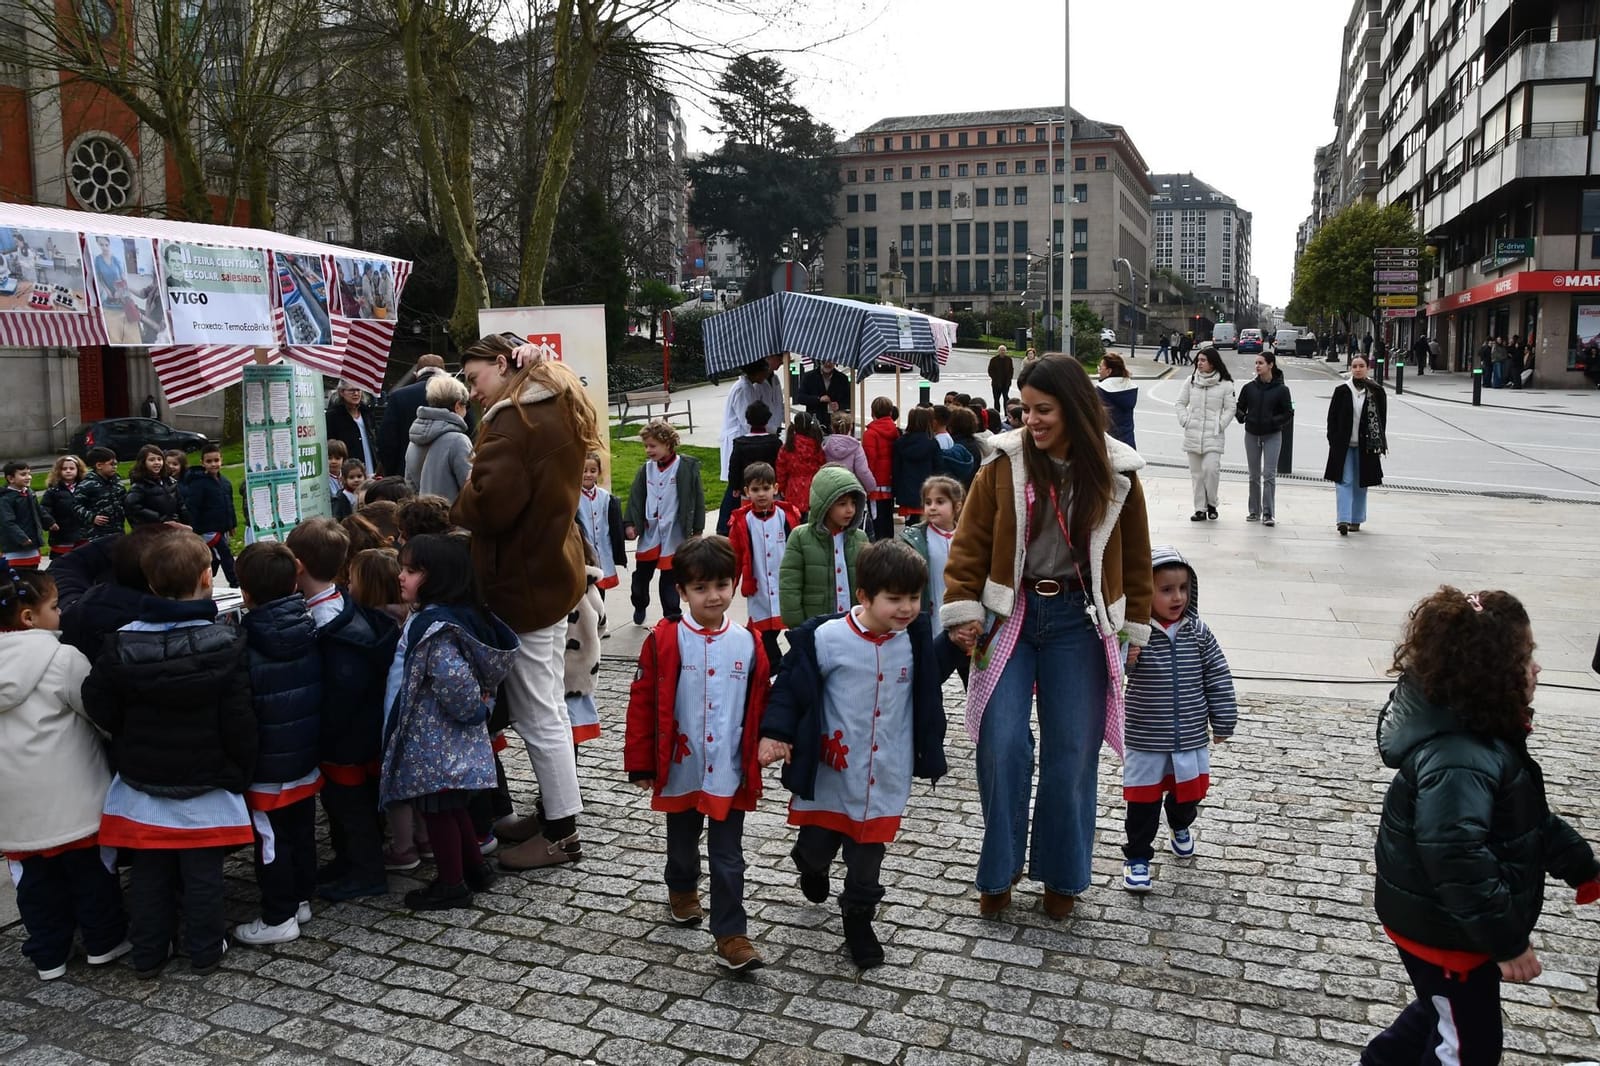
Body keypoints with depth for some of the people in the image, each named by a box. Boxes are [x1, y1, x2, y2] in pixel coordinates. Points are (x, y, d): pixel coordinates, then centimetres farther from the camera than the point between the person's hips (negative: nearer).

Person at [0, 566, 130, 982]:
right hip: (70, 796, -5)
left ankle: (48, 955, 26)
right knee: (90, 868, 11)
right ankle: (104, 940, 24)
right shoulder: (63, 658, -18)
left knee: (37, 876, 16)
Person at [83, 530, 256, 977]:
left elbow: (98, 706, -4)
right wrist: (241, 771, -1)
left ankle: (147, 953, 29)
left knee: (149, 872, 17)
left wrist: (129, 747, 12)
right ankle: (205, 950, 24)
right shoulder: (225, 642, -17)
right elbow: (239, 721, -15)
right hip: (207, 782, -2)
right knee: (202, 872, 12)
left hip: (142, 780, 2)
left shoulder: (121, 643, -11)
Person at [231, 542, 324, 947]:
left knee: (272, 840, 5)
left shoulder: (246, 649, -20)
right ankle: (301, 897, 32)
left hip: (268, 767, -6)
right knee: (302, 831, 18)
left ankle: (278, 917, 14)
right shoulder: (310, 633, -3)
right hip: (306, 760, 6)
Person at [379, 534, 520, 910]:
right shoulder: (444, 616, 7)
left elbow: (454, 680, -35)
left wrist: (468, 710, -19)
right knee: (451, 807, 21)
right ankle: (475, 869, 33)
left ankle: (451, 885, 18)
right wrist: (479, 702, 11)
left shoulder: (436, 627, -24)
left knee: (438, 810, 5)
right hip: (448, 741, 10)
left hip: (435, 744, -10)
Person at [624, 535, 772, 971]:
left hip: (730, 773, 0)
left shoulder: (748, 644, -6)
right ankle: (682, 890, 49)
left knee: (728, 857, 4)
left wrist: (757, 762, 5)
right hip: (680, 771, 0)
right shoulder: (664, 640, -11)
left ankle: (731, 936, 12)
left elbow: (758, 709, 3)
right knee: (682, 845, 22)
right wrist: (640, 764, -4)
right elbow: (642, 703, -6)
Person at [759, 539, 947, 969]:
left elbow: (926, 696, 8)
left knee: (867, 857, 12)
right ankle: (812, 865, 54)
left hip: (884, 778, 2)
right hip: (829, 772, -2)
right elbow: (792, 685, -10)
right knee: (818, 846, 17)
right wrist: (775, 732, -20)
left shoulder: (916, 639, -5)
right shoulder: (825, 638, -18)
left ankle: (858, 921, 36)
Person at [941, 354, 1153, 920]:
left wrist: (1136, 626, 11)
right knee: (1002, 746, -6)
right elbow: (970, 543, -1)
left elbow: (1135, 556, 9)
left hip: (1078, 622, 1)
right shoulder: (1005, 464, -5)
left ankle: (1061, 876, 24)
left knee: (1071, 752, 6)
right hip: (1010, 614, 0)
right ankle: (1000, 872, 14)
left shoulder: (1114, 472, -1)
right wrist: (963, 612, -8)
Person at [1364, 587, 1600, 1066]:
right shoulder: (1458, 761, -35)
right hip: (1444, 930, -10)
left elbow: (1530, 815, 13)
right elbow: (1458, 860, -38)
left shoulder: (1483, 734, 0)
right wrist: (1507, 941, -30)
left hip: (1451, 919, 10)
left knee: (1446, 1009, 30)